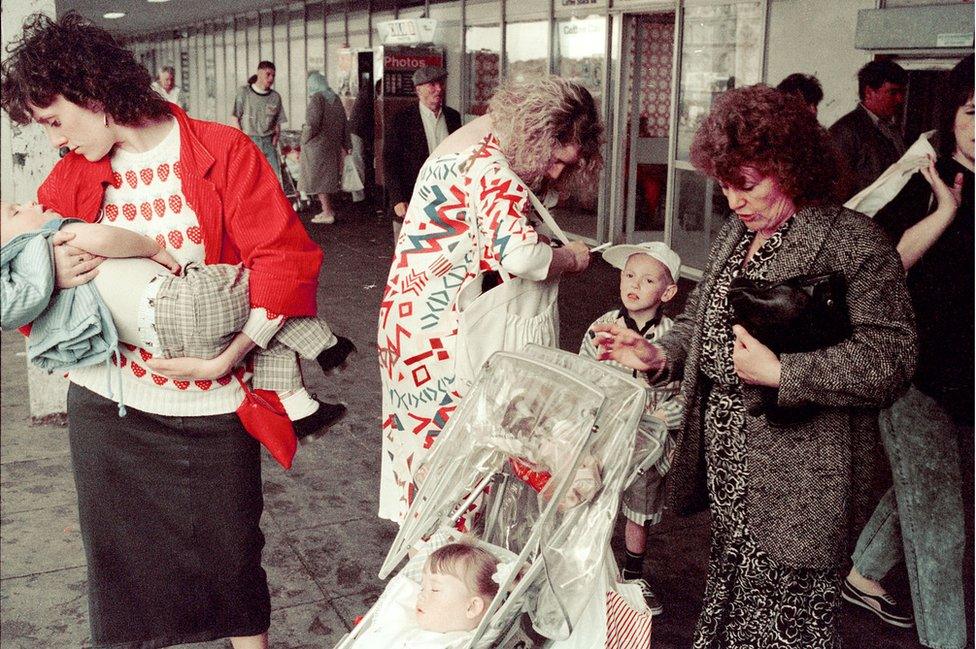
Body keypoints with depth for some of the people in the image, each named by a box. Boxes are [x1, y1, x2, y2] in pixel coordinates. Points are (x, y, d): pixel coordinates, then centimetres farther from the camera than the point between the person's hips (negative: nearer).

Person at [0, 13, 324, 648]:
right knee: (124, 561, 15)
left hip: (211, 408, -3)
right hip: (106, 409, 4)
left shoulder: (224, 152, -7)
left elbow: (287, 259, -13)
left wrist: (231, 354, -22)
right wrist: (53, 276, -11)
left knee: (230, 554, 11)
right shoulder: (69, 177, 6)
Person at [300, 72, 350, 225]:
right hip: (332, 146, 8)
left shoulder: (317, 98, -14)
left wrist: (305, 139, -6)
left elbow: (313, 123, -21)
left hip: (317, 145, -8)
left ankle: (327, 213, -1)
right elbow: (344, 123, 11)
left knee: (318, 178, -1)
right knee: (328, 176, 17)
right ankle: (329, 209, 24)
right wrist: (345, 145, 16)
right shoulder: (335, 98, 7)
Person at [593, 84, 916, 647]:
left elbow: (890, 360, -19)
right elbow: (703, 315, 21)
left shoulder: (857, 242, -14)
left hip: (796, 475, -7)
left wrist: (780, 374, -24)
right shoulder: (736, 233, 11)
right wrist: (661, 355, 1)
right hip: (726, 457, 7)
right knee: (731, 577, 21)